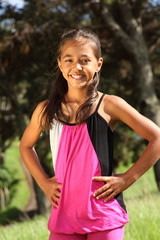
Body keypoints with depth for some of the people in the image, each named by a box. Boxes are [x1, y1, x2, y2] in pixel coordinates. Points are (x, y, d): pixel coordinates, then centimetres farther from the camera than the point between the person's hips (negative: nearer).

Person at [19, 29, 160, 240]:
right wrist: (43, 182, 11)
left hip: (104, 212, -3)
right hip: (64, 212, 3)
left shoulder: (109, 106, -4)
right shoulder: (47, 110, 5)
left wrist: (127, 178, -7)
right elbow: (26, 145, 24)